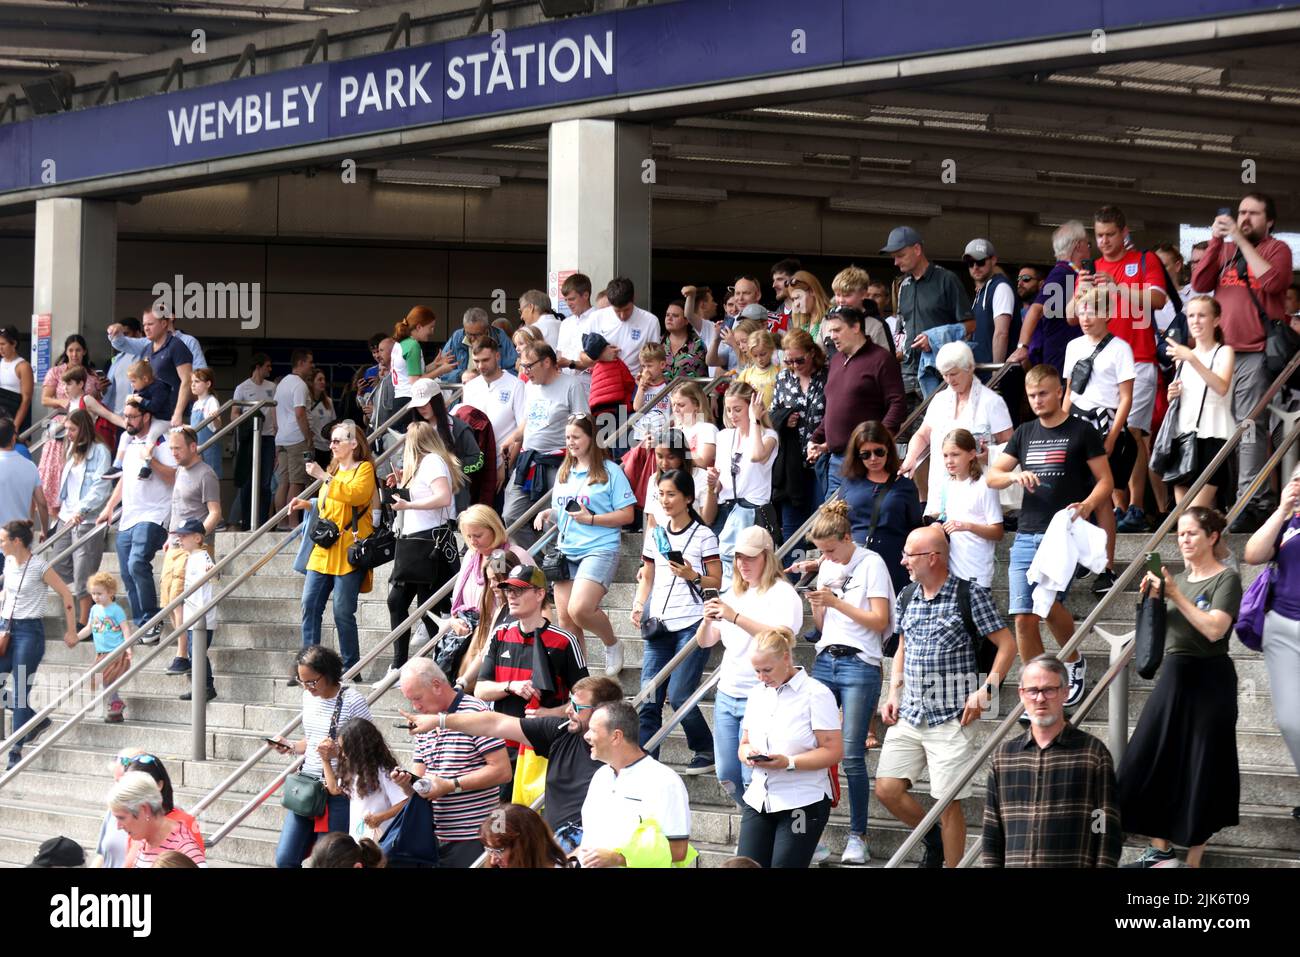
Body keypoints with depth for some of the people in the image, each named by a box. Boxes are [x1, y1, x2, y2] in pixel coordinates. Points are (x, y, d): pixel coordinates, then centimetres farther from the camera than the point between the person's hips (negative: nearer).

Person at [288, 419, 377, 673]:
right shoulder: (334, 469, 22)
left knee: (343, 612, -7)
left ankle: (351, 668, 3)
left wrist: (323, 477, -21)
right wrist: (308, 505, 15)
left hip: (348, 551, -8)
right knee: (310, 606, 1)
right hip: (323, 550, 8)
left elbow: (356, 494, -23)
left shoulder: (364, 469, -2)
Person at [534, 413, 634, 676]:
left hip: (599, 549, -7)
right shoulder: (564, 472, 16)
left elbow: (627, 515, -7)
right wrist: (547, 514, 4)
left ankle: (612, 644, 5)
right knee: (565, 617, 2)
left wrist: (590, 519, -16)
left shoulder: (610, 471, -4)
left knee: (579, 609, -22)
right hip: (566, 552, 7)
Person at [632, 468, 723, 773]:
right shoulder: (655, 535, 13)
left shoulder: (703, 535, -1)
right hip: (659, 625, 5)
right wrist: (639, 606, 3)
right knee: (649, 700, -3)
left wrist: (693, 577, -18)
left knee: (679, 696, -9)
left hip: (692, 624, -5)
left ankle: (706, 751, 13)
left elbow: (717, 582, 0)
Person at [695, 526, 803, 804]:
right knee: (727, 775, 7)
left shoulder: (781, 593, -6)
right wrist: (708, 621, -8)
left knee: (752, 778, -11)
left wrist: (735, 617, -29)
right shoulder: (733, 595, 16)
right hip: (727, 694, 7)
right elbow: (704, 642, 15)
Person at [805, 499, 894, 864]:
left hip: (859, 664, -6)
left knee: (851, 754, -8)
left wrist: (836, 602, -13)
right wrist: (816, 605, 0)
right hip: (825, 661, 6)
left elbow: (879, 621, -9)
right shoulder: (827, 567, 15)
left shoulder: (871, 564, -4)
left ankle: (857, 836, 1)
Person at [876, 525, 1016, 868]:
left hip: (951, 720, -6)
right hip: (909, 716, 6)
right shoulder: (908, 597, 11)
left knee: (947, 802, -3)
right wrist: (893, 695, 11)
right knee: (887, 789, 1)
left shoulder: (970, 595, -7)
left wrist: (984, 691, -14)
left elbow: (1007, 646, -6)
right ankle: (933, 839, 25)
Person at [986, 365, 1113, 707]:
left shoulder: (1081, 432, 2)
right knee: (1023, 617, -1)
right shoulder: (1025, 433, 16)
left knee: (1048, 602, -23)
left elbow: (1105, 481, 1)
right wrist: (1015, 476, -9)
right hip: (1026, 535, 5)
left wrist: (1087, 505, -19)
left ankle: (1074, 661, 4)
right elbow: (991, 476, 13)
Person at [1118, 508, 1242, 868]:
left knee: (1199, 771, -2)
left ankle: (1193, 861, 4)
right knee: (1150, 764, 4)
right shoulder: (1179, 576, 11)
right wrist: (1152, 596, -2)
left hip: (1209, 680, -7)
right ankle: (1161, 852, 13)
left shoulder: (1226, 578, -8)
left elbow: (1214, 629, -22)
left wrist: (1175, 594, -21)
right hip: (1174, 675, 7)